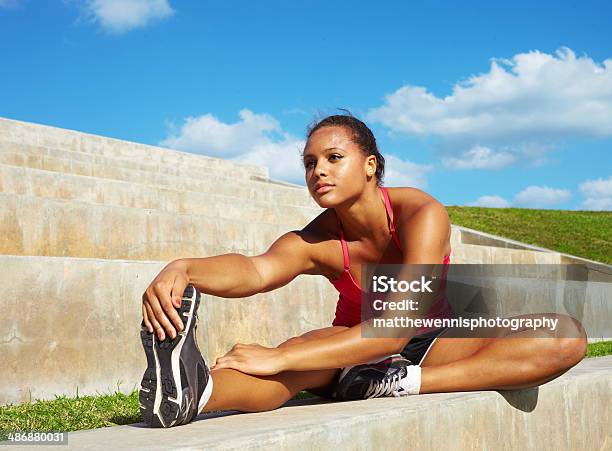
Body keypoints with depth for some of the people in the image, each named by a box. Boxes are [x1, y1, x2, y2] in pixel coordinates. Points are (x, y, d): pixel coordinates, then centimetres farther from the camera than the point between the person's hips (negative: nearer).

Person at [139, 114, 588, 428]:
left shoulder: (422, 214, -25)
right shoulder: (316, 241, -18)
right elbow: (256, 270, -41)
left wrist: (279, 358, -46)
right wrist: (180, 270, -65)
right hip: (355, 350, 0)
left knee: (567, 336, -26)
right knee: (302, 348, -36)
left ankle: (400, 384, -37)